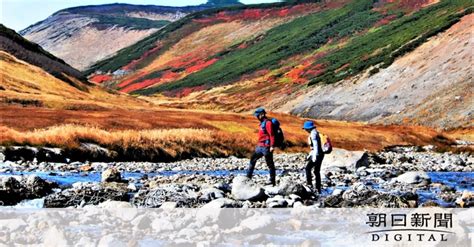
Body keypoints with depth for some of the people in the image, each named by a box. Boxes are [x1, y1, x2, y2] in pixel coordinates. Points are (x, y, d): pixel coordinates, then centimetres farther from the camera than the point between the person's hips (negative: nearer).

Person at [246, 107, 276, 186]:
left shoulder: (268, 123, -15)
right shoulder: (262, 123, 14)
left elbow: (272, 135, -20)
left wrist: (272, 146, -25)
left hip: (266, 147, -10)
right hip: (260, 146, 10)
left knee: (270, 164, -3)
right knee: (253, 159, 15)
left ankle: (272, 181, 3)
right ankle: (248, 176, 23)